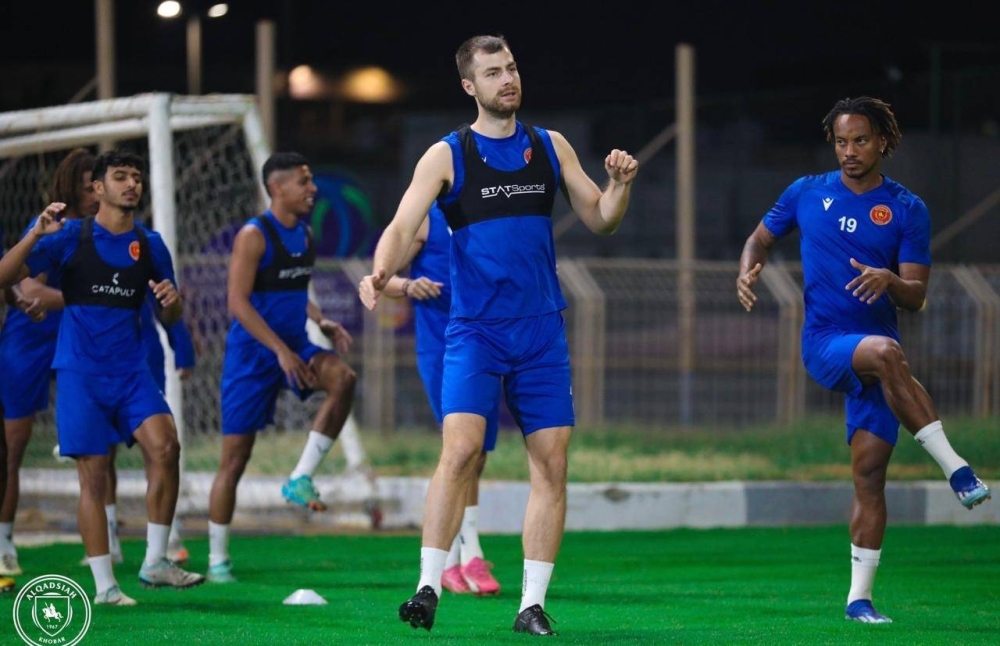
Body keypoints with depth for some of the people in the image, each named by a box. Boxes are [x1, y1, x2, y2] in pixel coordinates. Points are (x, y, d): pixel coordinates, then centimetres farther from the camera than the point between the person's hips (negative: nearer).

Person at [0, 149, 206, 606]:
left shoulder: (149, 245, 7)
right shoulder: (71, 237, -3)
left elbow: (169, 319, 15)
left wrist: (170, 302, -9)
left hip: (131, 370, 3)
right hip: (81, 373, -3)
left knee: (164, 446, -19)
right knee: (93, 473, -3)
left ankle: (155, 563, -9)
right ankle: (104, 586, 4)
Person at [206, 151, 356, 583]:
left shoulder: (304, 236, 10)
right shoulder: (254, 236, -13)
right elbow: (238, 301, -19)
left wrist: (322, 323, 4)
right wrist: (281, 350, -24)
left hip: (294, 346, 6)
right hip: (252, 353, -6)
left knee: (343, 378, -24)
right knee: (235, 458, -2)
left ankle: (300, 479, -14)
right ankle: (217, 561, 8)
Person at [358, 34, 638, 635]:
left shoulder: (551, 147, 9)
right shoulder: (446, 156, -1)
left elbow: (600, 220, 13)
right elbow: (403, 227, -10)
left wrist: (620, 185, -9)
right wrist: (381, 274, -30)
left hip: (542, 332, 3)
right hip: (475, 332, -3)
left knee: (552, 462, -1)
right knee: (460, 450, -19)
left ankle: (533, 603, 5)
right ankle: (429, 587, -15)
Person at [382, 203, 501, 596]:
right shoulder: (426, 220, -1)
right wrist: (408, 286, -24)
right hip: (440, 351, -6)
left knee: (475, 459, 6)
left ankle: (449, 561, 15)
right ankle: (470, 555, -14)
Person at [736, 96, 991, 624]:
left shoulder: (907, 210, 4)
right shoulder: (807, 193, 7)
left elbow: (916, 297, 0)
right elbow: (761, 238, 21)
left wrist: (889, 280, -23)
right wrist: (748, 272, -2)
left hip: (877, 349, 1)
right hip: (825, 343, -1)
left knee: (870, 471, -6)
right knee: (886, 352, -36)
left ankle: (859, 596, 1)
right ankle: (954, 467, -34)